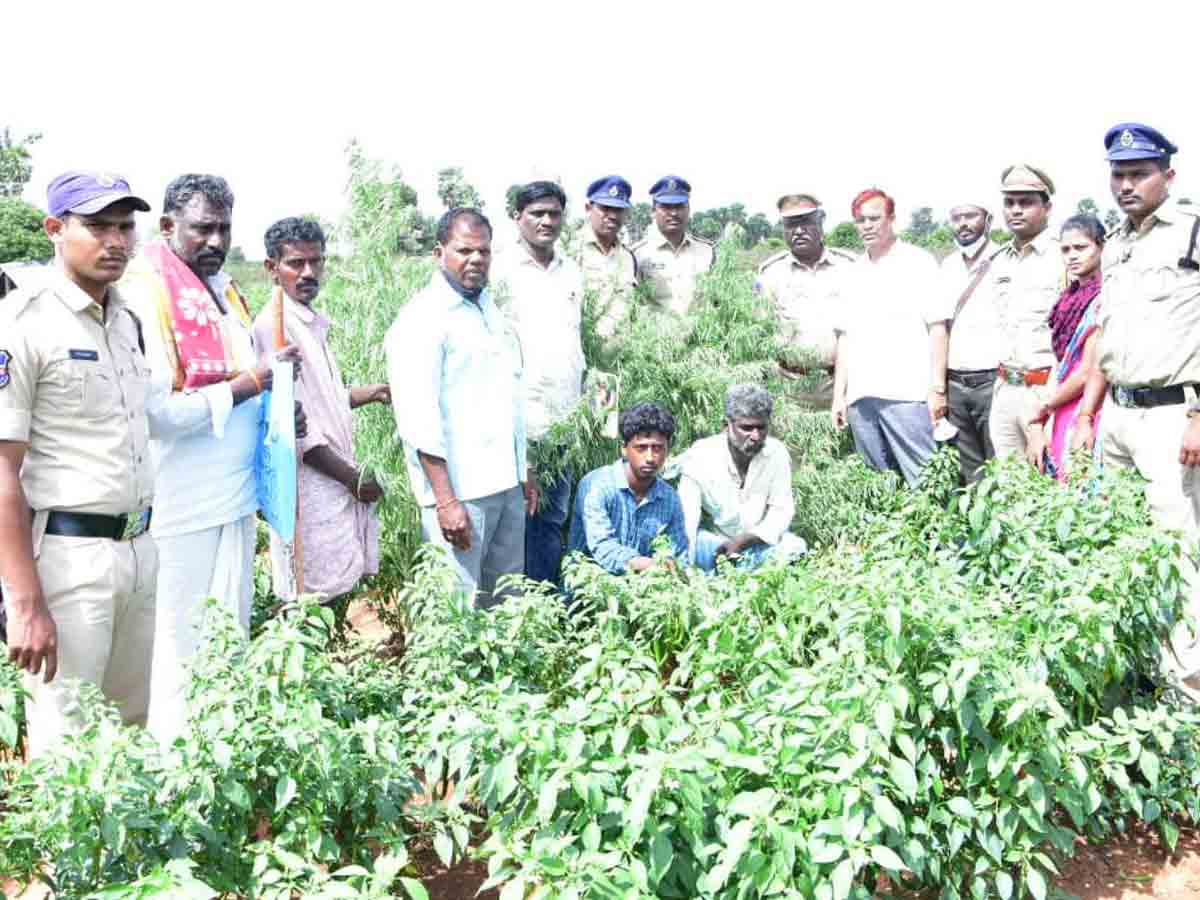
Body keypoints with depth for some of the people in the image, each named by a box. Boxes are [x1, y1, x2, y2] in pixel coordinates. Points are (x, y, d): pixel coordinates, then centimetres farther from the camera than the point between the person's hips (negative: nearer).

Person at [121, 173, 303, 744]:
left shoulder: (226, 290, 12)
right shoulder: (146, 294, -13)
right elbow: (157, 412, -21)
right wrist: (250, 383, -17)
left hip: (237, 496, 8)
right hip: (183, 506, -8)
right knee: (183, 648, 2)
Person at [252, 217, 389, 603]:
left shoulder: (315, 323, 14)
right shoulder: (273, 325, -14)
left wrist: (370, 393, 8)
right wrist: (352, 477, -14)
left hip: (341, 483, 9)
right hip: (312, 488, -9)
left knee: (344, 592, 12)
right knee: (316, 601, -4)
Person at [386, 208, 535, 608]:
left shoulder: (491, 309, 15)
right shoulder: (422, 319, -10)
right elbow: (419, 418, -17)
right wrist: (445, 500, -21)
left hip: (506, 484, 8)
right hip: (460, 488, -8)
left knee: (507, 597, 14)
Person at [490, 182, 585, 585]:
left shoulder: (572, 270, 16)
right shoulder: (501, 270, -4)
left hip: (566, 416, 6)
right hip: (522, 416, -6)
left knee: (554, 517, 11)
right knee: (522, 517, -3)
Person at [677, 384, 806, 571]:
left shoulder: (777, 454, -11)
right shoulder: (700, 457, -19)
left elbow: (781, 510, -8)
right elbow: (686, 520, -26)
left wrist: (742, 541, -24)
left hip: (759, 541, 3)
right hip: (713, 540, -2)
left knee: (794, 548, -27)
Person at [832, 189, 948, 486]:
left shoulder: (919, 262, 3)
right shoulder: (854, 273, 18)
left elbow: (937, 328, -2)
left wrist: (937, 389, -8)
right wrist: (839, 395, 12)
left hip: (907, 394, -5)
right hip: (860, 397, 5)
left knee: (924, 477, -8)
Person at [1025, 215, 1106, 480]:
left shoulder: (1103, 300, -11)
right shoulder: (1069, 300, 12)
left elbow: (1088, 373, -14)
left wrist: (1045, 408, 0)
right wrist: (1040, 427, 5)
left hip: (1086, 418, -8)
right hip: (1061, 419, 8)